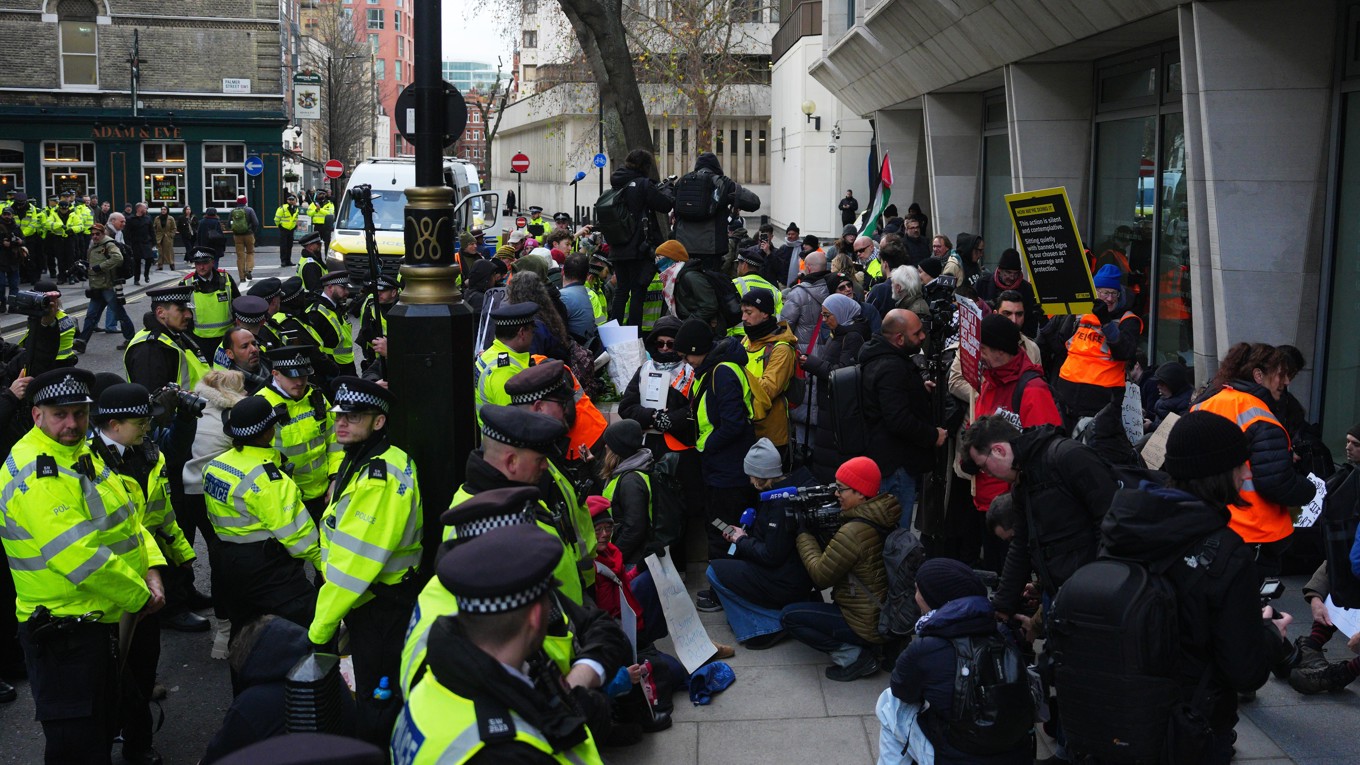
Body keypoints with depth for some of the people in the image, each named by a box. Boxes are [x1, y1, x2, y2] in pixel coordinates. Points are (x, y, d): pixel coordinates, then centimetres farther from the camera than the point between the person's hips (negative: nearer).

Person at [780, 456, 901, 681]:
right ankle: (865, 647, 14)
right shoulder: (880, 520, 1)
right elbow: (833, 556, 12)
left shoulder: (854, 532, -27)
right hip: (886, 615, 9)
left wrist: (803, 534, -6)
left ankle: (852, 656, -6)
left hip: (868, 625, -9)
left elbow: (820, 575, -15)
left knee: (789, 616, -4)